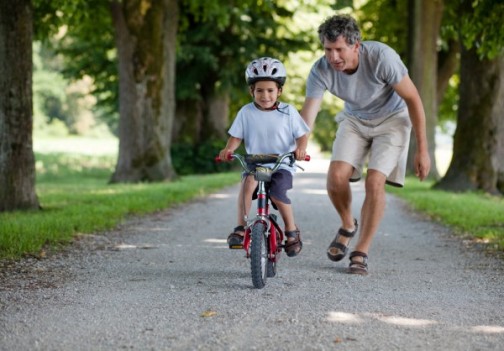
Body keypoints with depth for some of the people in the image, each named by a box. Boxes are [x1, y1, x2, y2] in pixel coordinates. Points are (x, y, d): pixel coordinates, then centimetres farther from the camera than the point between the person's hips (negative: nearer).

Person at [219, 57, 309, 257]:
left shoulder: (288, 112, 1)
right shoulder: (246, 113, 3)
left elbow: (302, 135, 3)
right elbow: (236, 136, 5)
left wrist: (300, 148, -19)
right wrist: (228, 149, -16)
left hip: (282, 165, -1)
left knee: (277, 193, -27)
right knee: (248, 181, -32)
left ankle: (292, 232, -3)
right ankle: (240, 228, -26)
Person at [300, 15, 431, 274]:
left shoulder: (381, 57, -33)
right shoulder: (320, 71, -25)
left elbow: (413, 99, -22)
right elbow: (306, 117, -25)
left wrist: (422, 150, -19)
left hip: (392, 119, -3)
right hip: (354, 119, 3)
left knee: (374, 182, -19)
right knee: (336, 175, -18)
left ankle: (361, 253, -5)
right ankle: (347, 226, 13)